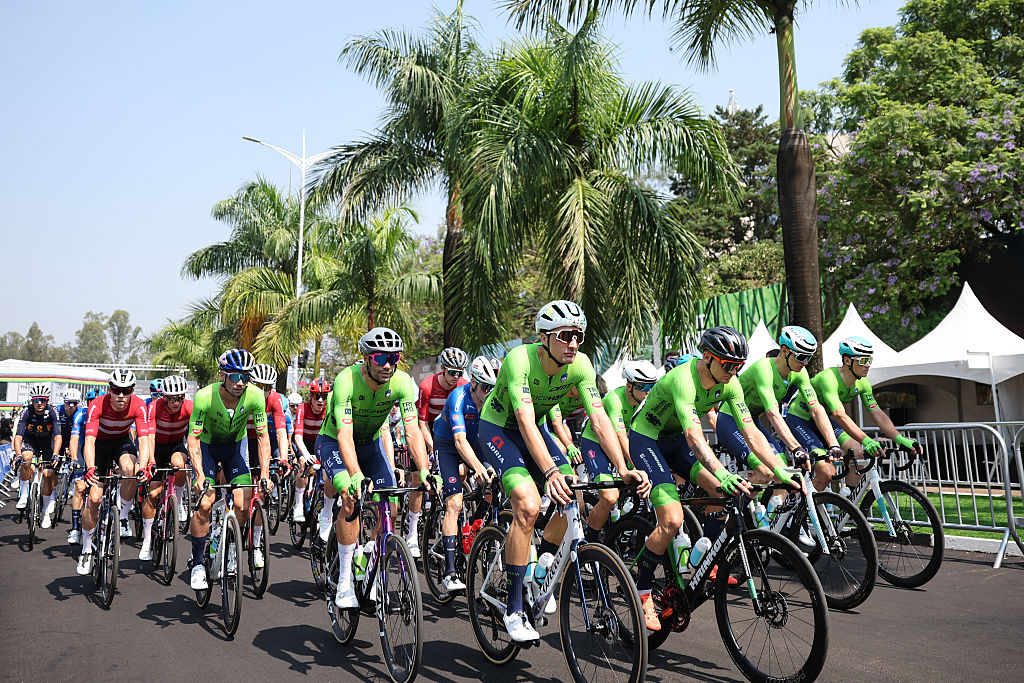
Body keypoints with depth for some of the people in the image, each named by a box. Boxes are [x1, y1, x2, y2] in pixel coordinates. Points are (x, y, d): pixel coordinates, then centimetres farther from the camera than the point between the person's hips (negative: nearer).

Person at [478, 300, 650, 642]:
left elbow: (599, 418, -22)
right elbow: (526, 422, -40)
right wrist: (551, 472, -53)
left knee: (573, 498, -11)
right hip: (497, 427, -5)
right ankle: (513, 609, -13)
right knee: (528, 505, -25)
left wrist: (623, 469, -34)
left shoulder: (580, 365, -17)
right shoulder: (520, 360, -32)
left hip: (532, 430, 6)